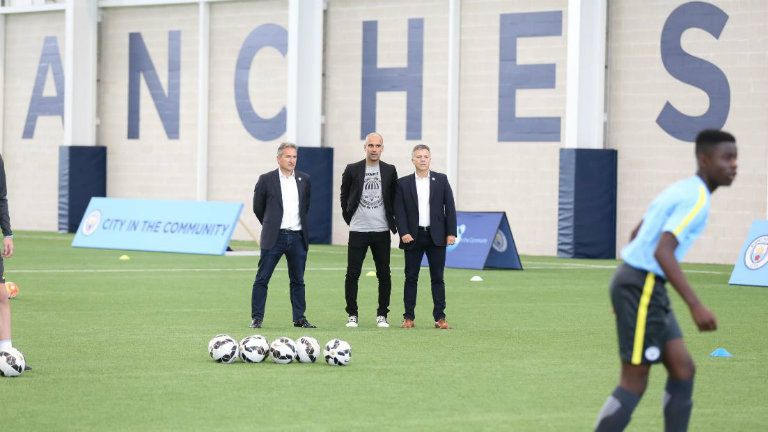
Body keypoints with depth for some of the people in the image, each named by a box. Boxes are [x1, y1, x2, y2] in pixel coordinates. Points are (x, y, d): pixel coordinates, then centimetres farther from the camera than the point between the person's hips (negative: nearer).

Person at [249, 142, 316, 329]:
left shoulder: (304, 179, 9)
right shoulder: (266, 180, -2)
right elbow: (258, 208, 7)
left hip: (297, 237, 3)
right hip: (274, 237, -3)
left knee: (298, 280, 8)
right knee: (262, 279, -3)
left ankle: (299, 318, 15)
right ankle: (257, 318, 2)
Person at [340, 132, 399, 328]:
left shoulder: (390, 171, 5)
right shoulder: (352, 170, 1)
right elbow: (344, 195, 11)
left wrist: (390, 219, 8)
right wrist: (348, 217, 7)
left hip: (381, 231, 1)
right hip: (358, 230, -1)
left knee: (384, 275, 3)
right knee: (352, 274, -2)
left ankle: (382, 315, 11)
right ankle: (352, 315, 6)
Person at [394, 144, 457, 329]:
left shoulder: (441, 180, 6)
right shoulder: (403, 183, 4)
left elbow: (449, 207, 4)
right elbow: (399, 210, 1)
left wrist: (451, 232, -3)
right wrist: (403, 233, -11)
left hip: (436, 236, 0)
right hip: (413, 237, 0)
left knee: (437, 278, 2)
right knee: (411, 278, 2)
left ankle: (440, 317, 4)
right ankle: (408, 317, 6)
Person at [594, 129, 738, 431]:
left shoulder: (681, 190, 15)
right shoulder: (698, 198, -16)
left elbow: (637, 234, 25)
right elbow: (663, 251, -27)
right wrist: (696, 306, -30)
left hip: (639, 282, 10)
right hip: (642, 288, -10)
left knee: (683, 369, 9)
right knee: (634, 382, -5)